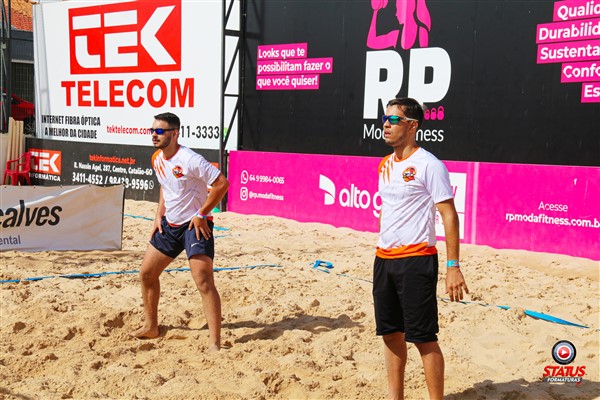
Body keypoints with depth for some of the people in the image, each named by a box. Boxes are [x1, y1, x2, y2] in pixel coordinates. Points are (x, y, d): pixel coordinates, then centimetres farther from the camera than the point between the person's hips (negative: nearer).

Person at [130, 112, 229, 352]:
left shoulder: (190, 160, -22)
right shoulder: (157, 159, 5)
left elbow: (222, 183, -23)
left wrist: (201, 214, -19)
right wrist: (159, 216, 12)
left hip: (196, 226, -9)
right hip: (169, 224, 9)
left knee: (204, 282, -16)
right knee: (147, 273, 13)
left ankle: (215, 343, -11)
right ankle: (151, 327, 31)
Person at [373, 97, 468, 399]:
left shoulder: (428, 164, -11)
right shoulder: (385, 164, 12)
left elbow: (449, 215, -12)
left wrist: (453, 266, -17)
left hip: (416, 260, -7)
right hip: (383, 259, 8)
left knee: (423, 337, -3)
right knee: (391, 333, 13)